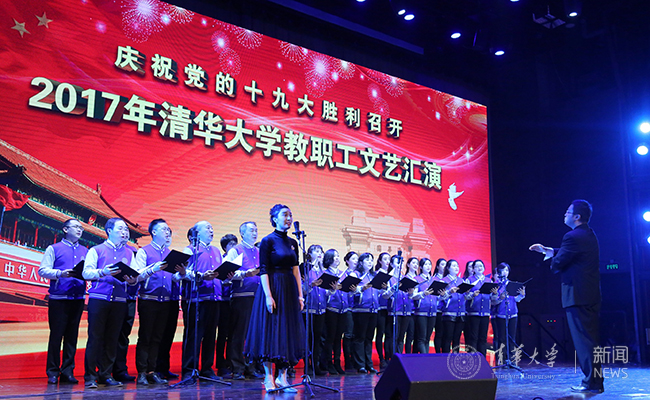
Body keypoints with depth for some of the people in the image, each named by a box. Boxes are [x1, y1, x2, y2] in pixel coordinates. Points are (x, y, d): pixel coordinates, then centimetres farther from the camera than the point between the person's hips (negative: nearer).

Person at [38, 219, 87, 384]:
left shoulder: (85, 251, 17)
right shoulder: (54, 249, 6)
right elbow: (42, 270, -2)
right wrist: (60, 273, -18)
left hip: (78, 299, 4)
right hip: (58, 299, -3)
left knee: (72, 336, 6)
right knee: (56, 335, -2)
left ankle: (67, 371, 12)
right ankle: (52, 372, 8)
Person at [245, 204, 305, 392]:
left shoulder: (292, 242, 12)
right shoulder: (268, 241, -6)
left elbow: (296, 270, 12)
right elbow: (263, 270, -11)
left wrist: (300, 295, 6)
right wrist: (268, 295, -19)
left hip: (289, 289, 6)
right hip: (273, 287, -6)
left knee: (288, 331, 5)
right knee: (271, 330, -2)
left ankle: (282, 377, 12)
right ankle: (268, 377, 7)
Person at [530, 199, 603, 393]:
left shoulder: (573, 236, -17)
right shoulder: (589, 235, 14)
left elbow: (557, 264, -16)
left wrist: (552, 260, 6)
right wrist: (545, 250, 22)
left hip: (577, 296, -10)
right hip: (591, 295, 10)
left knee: (583, 340, -4)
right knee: (591, 339, 14)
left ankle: (592, 383, 1)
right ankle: (596, 380, 21)